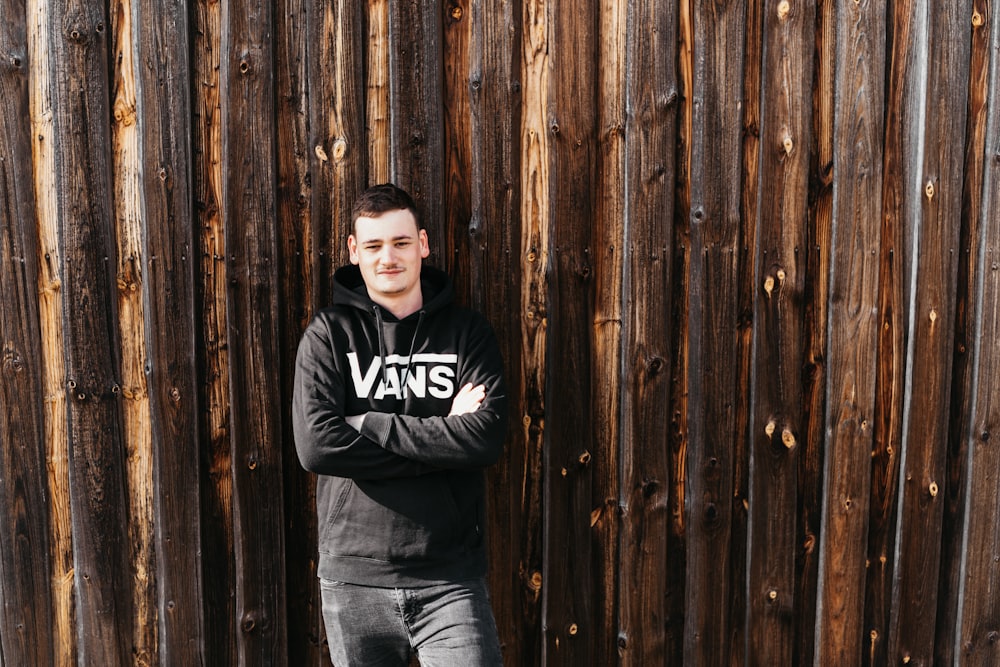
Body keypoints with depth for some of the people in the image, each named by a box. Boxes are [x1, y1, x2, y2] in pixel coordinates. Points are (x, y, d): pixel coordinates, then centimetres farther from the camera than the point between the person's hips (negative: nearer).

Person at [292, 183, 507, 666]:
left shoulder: (467, 331, 2)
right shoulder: (328, 334, 0)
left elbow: (487, 439, -13)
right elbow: (316, 445, -14)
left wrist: (365, 423, -14)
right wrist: (441, 432, -13)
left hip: (450, 579, 0)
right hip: (353, 578, 1)